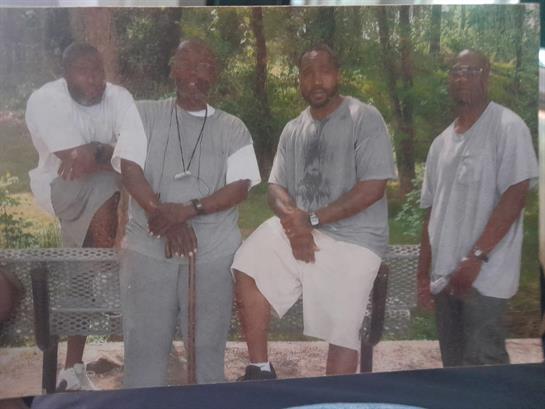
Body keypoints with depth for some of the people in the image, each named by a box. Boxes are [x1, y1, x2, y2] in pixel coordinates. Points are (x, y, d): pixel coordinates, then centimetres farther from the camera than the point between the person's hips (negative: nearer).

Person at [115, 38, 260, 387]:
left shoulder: (233, 129, 9)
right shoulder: (145, 114, 10)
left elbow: (240, 187, -1)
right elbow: (129, 169, -2)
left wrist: (188, 210, -17)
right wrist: (164, 216, -16)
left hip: (214, 253, 0)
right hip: (148, 247, 0)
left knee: (208, 345, 4)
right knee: (144, 344, 2)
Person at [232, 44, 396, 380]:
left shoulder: (365, 118, -7)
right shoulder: (293, 129, 12)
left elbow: (373, 187, -16)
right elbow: (276, 187, 10)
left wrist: (311, 219, -18)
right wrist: (292, 220, -14)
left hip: (352, 239, -5)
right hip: (299, 227, 6)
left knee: (342, 332, -5)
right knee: (248, 270, -11)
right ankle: (260, 370, 1)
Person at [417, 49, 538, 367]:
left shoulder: (507, 126, -5)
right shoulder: (441, 143, 14)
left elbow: (515, 197, -14)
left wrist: (475, 258, -19)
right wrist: (423, 272, 11)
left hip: (485, 275, -6)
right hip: (444, 275, 7)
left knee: (482, 366, -6)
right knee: (453, 363, 13)